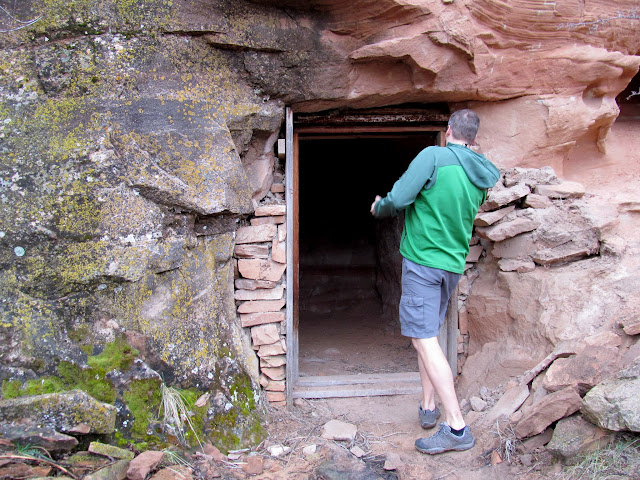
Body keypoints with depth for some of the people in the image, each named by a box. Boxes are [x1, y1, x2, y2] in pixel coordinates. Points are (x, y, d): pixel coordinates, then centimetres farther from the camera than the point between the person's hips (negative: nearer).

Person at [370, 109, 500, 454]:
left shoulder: (434, 156, -12)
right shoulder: (482, 176, 9)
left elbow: (398, 199, -17)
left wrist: (378, 208, 5)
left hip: (422, 259, -8)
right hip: (453, 264, 8)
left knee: (424, 339, -8)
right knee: (428, 333, 20)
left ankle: (457, 427, -9)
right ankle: (428, 407, 25)